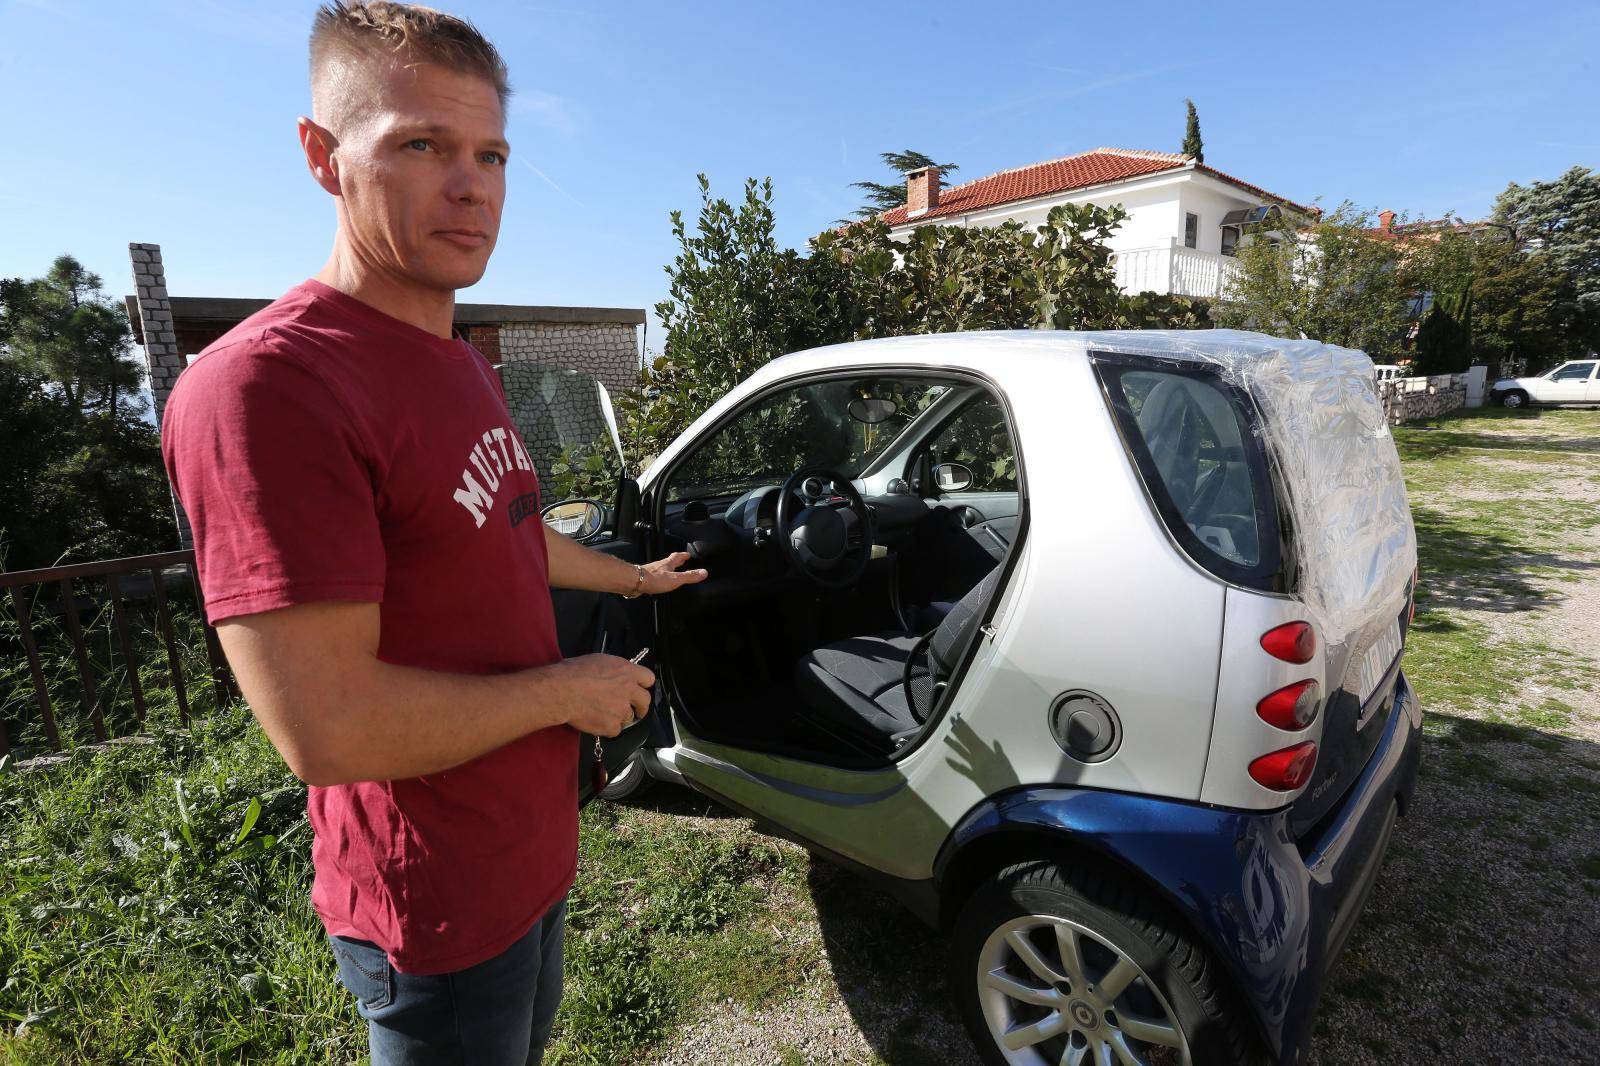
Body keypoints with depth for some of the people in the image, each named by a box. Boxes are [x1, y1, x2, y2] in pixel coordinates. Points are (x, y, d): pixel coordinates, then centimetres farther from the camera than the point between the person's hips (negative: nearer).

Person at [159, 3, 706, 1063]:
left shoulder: (464, 366, 4)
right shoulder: (268, 382, -27)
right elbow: (326, 727, -31)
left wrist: (632, 576, 27)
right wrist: (570, 689, -19)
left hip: (532, 843, 9)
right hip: (440, 899, -8)